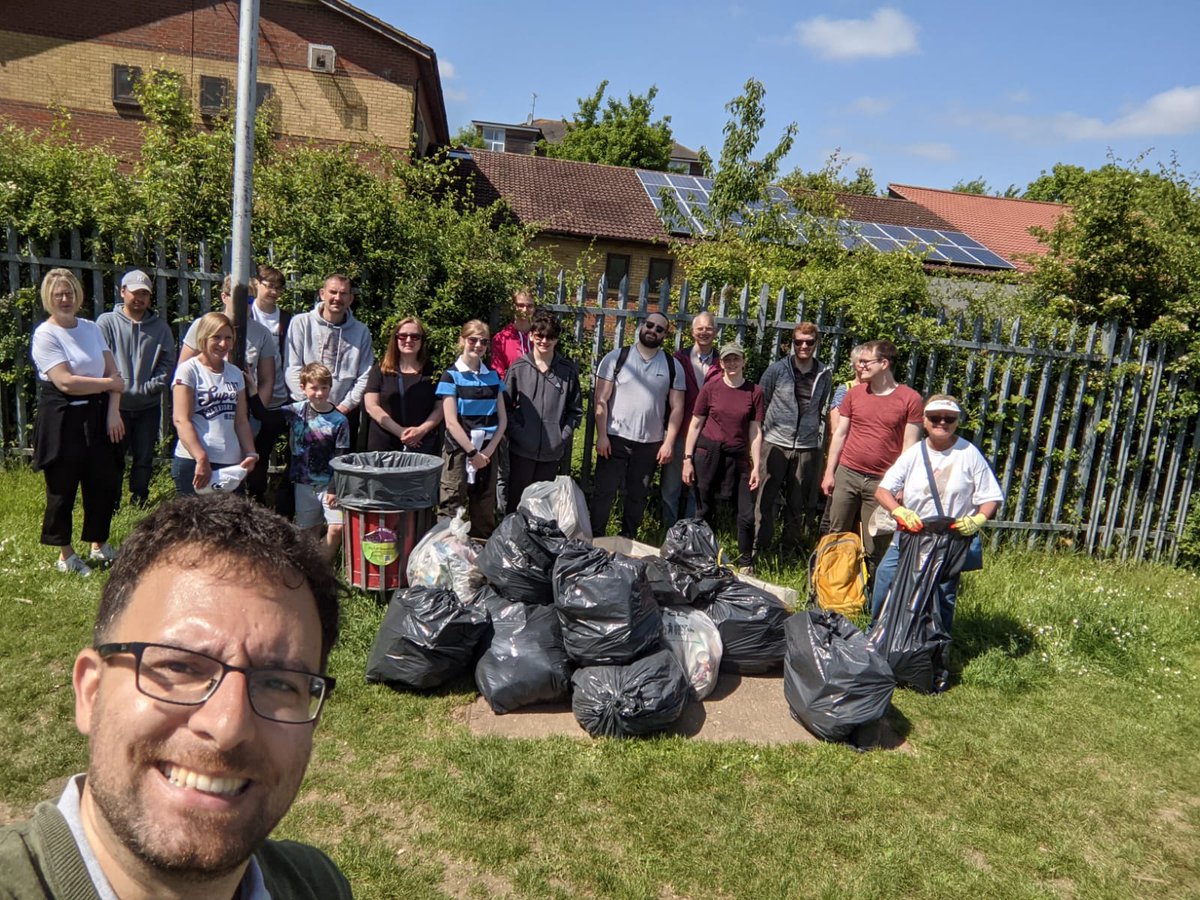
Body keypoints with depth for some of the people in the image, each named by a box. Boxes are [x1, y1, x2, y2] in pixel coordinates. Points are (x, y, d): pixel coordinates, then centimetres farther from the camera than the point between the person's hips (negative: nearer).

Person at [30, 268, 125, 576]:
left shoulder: (91, 328, 8)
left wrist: (113, 412, -9)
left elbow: (113, 372, 2)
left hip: (97, 417, 5)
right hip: (62, 420, -5)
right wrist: (110, 384, -7)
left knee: (105, 483, 10)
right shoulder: (45, 335, -8)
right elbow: (66, 382, -17)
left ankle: (99, 545, 30)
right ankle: (65, 555, 22)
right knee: (62, 488, 6)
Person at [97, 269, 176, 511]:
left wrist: (148, 388, -10)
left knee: (144, 460, 9)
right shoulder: (106, 322, 0)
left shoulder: (160, 327, 7)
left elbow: (168, 364, 2)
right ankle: (111, 506, 17)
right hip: (115, 405, -2)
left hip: (149, 407, 2)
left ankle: (139, 504, 21)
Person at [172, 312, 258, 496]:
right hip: (193, 463, -5)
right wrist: (202, 459, -17)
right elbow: (181, 420, -9)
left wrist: (251, 454, 1)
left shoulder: (235, 373, 16)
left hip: (232, 463, 5)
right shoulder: (189, 370, 0)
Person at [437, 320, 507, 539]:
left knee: (485, 515, 10)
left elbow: (502, 418, 7)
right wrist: (473, 452, -12)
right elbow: (451, 422, -9)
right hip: (459, 451, -4)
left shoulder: (493, 376, 10)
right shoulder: (451, 376, -3)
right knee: (451, 513, -4)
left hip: (488, 452, 5)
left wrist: (489, 450, -6)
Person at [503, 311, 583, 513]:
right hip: (521, 450, -1)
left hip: (552, 452, 1)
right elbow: (505, 405, 2)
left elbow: (575, 410, 7)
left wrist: (563, 435, -2)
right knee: (516, 500, 7)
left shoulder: (568, 370, 1)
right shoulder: (518, 368, -1)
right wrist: (516, 432, -7)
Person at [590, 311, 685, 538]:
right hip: (615, 439, -2)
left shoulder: (673, 366, 4)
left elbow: (677, 407, 3)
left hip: (651, 443, 2)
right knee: (604, 493, 2)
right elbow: (601, 400, -5)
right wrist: (602, 435, -11)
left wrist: (669, 442, -4)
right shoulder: (616, 358, -2)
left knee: (638, 496, 13)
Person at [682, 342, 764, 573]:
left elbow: (755, 432, 1)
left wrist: (756, 466, -3)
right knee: (705, 511, 9)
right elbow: (695, 425, 3)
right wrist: (687, 458, -2)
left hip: (739, 456, 0)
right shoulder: (710, 388, 0)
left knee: (746, 514, -1)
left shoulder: (754, 392, 1)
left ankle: (746, 565, 14)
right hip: (708, 453, 0)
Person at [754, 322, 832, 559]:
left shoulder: (824, 375, 7)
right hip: (775, 443, -2)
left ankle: (790, 547, 21)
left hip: (807, 447, 2)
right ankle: (760, 546, 8)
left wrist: (815, 432, 14)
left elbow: (822, 409, 18)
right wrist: (760, 432, 3)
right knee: (766, 498, -1)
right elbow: (759, 403, 6)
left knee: (798, 503, 9)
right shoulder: (777, 370, 1)